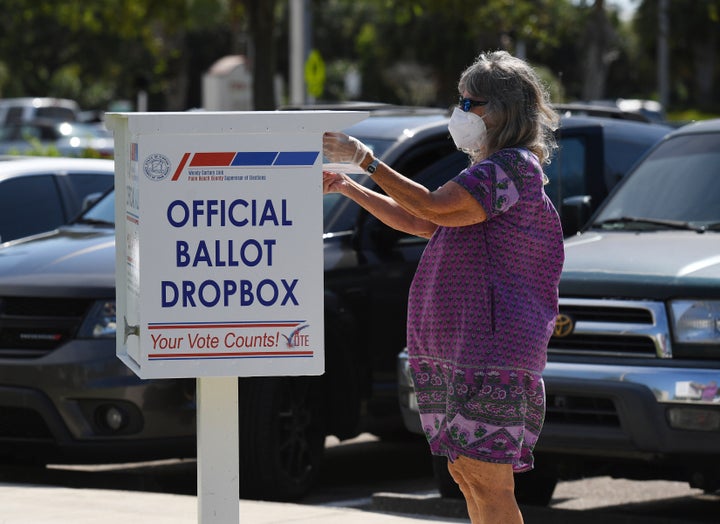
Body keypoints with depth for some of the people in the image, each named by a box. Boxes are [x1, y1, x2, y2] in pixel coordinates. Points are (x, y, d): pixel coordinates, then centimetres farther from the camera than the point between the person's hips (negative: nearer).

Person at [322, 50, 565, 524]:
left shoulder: (516, 166, -11)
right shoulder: (488, 173, 22)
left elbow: (435, 207, -21)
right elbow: (418, 223, 29)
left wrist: (367, 159, -15)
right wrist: (348, 188, 23)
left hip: (492, 347, -10)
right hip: (451, 348, 10)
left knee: (487, 479, -13)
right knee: (465, 472, 12)